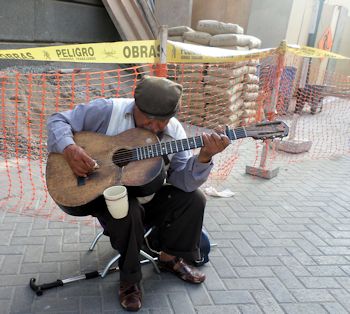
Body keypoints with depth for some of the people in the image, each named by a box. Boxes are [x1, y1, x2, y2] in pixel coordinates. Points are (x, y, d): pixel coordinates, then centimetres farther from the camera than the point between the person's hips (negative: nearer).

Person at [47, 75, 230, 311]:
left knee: (193, 199, -12)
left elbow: (183, 181, -18)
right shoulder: (108, 111, -18)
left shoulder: (174, 131, -9)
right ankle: (130, 279, -7)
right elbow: (59, 121, -13)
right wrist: (69, 149, -32)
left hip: (148, 197, 4)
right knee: (127, 212, -36)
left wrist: (204, 157, -36)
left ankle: (170, 258, 12)